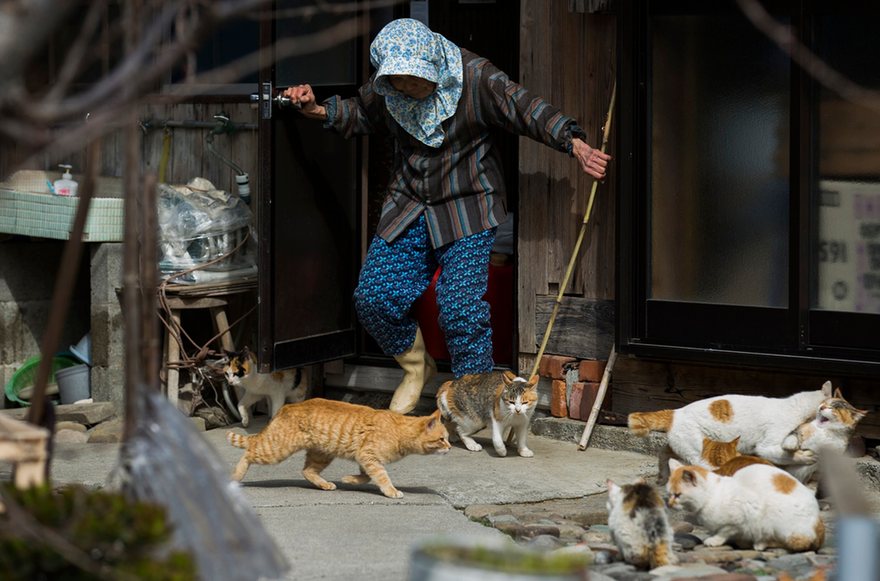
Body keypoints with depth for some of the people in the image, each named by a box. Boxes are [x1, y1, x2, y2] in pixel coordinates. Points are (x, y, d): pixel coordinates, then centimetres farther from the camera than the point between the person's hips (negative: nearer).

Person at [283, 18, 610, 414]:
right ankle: (416, 366, 23)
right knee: (373, 298, -4)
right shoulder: (384, 89, -4)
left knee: (460, 310, -15)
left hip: (467, 210, -5)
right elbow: (361, 114, 17)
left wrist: (575, 144, -29)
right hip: (409, 209, 5)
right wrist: (317, 110, 0)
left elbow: (528, 112, -15)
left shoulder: (475, 77, -17)